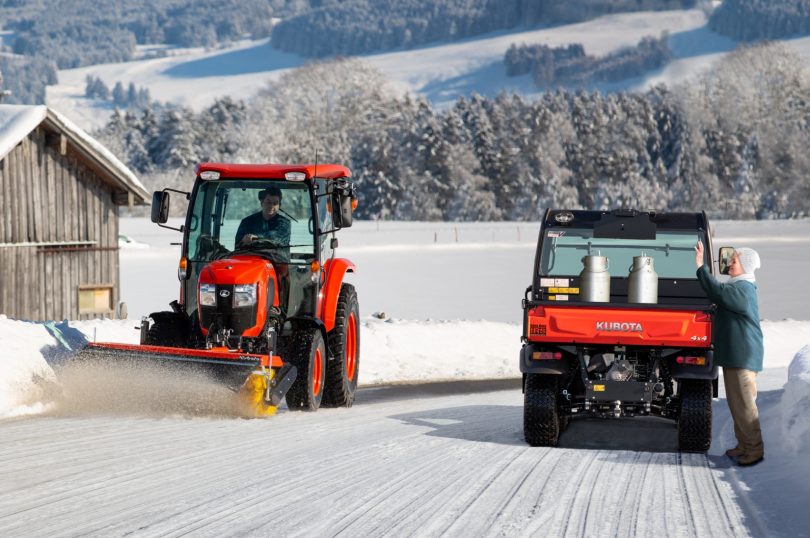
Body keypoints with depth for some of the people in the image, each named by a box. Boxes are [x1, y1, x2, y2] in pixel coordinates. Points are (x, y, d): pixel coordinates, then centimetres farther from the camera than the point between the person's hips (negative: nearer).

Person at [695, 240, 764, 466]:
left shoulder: (742, 289, -18)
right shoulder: (740, 287, 16)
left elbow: (717, 292, -30)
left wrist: (701, 266, -29)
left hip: (743, 356, -11)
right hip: (734, 355, 11)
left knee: (744, 404, -7)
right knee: (736, 403, 16)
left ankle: (755, 450, -2)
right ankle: (744, 445, 24)